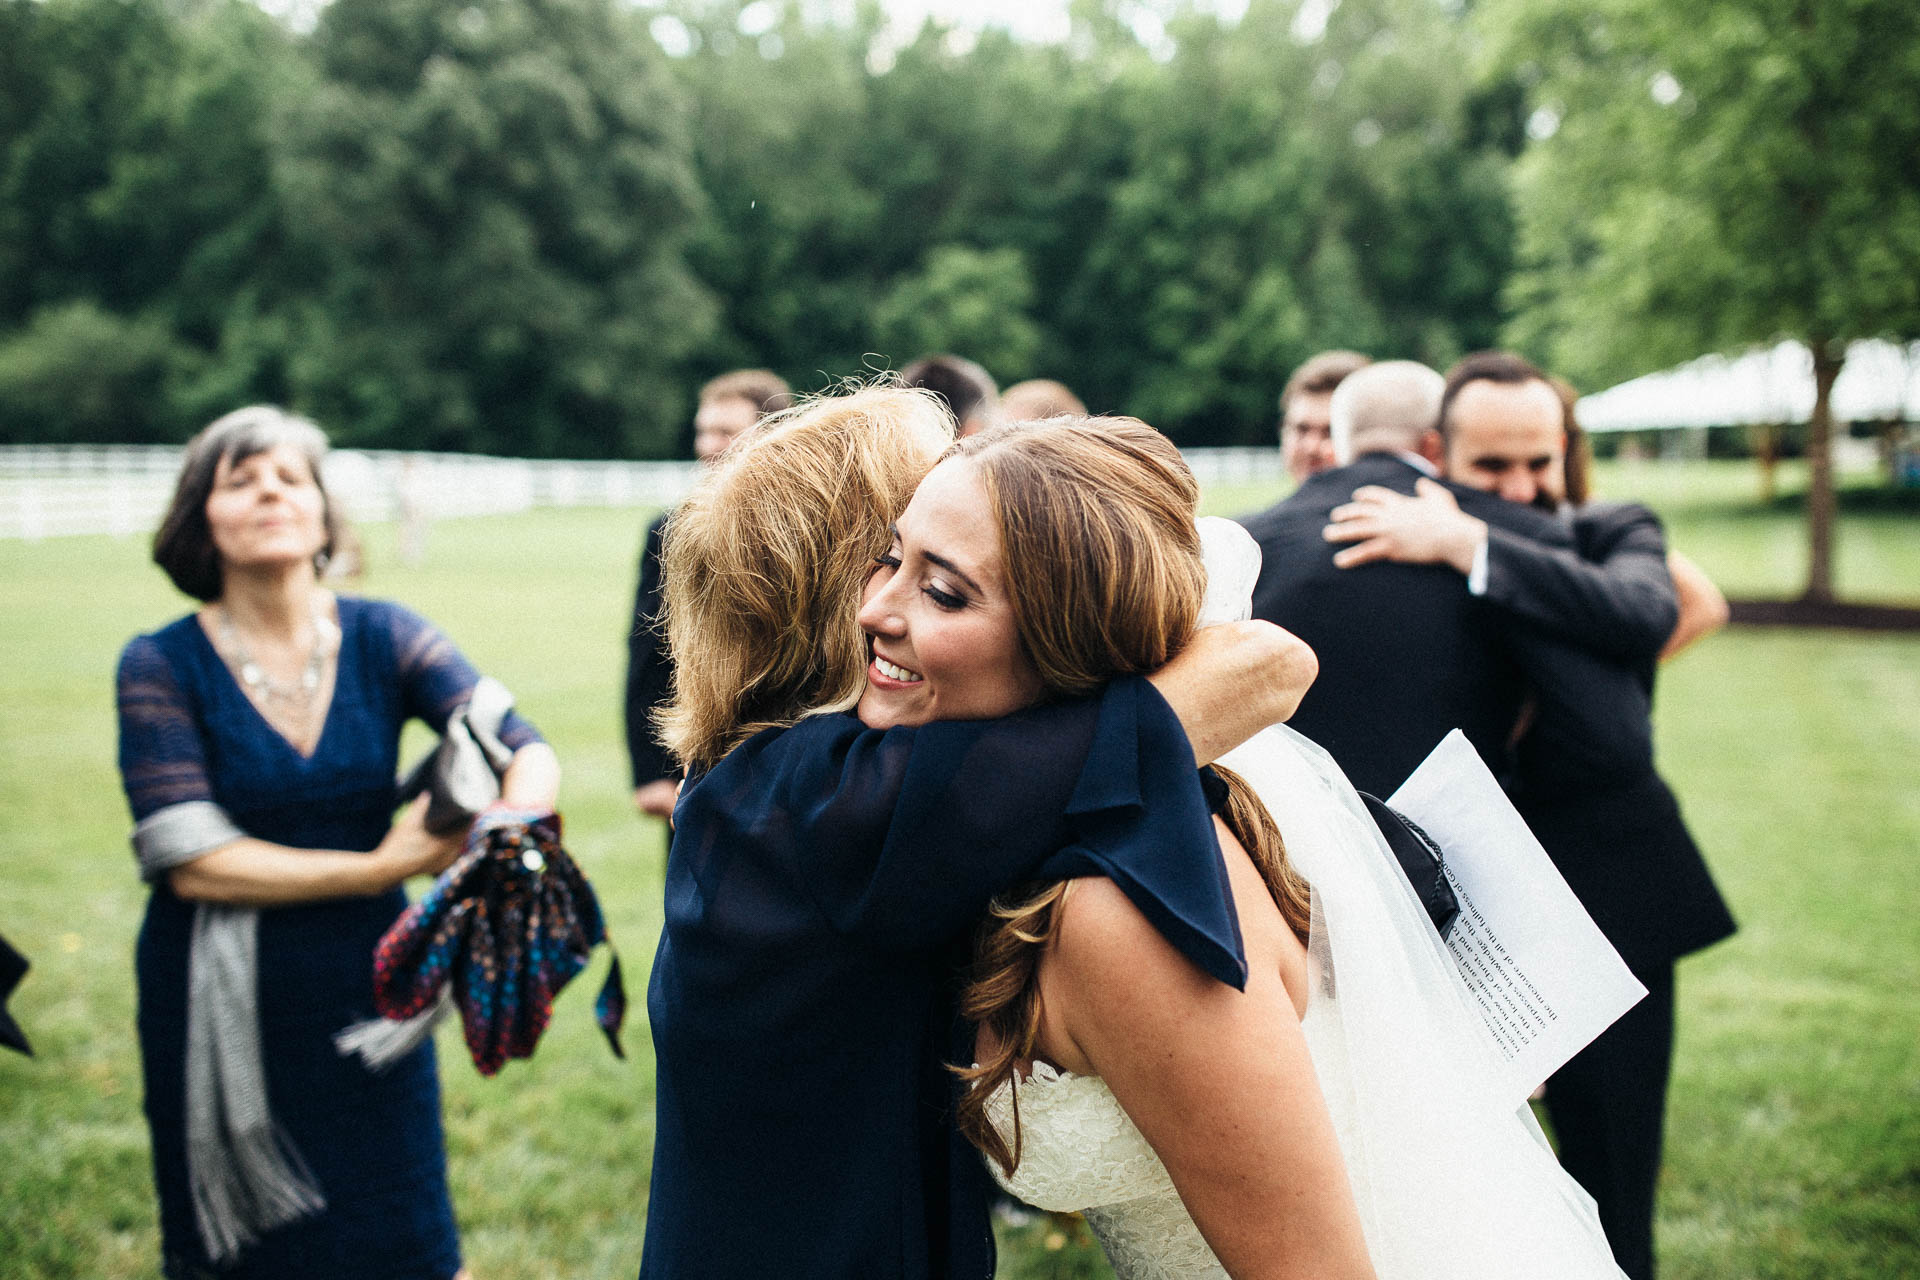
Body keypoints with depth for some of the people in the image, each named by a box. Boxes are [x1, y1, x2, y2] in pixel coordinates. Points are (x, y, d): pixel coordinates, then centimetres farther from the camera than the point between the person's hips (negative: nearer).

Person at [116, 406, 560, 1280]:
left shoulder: (384, 639, -4)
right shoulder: (161, 666, -9)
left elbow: (527, 753, -14)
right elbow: (191, 863, -17)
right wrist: (379, 866, -19)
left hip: (365, 991, 2)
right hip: (221, 1011, -1)